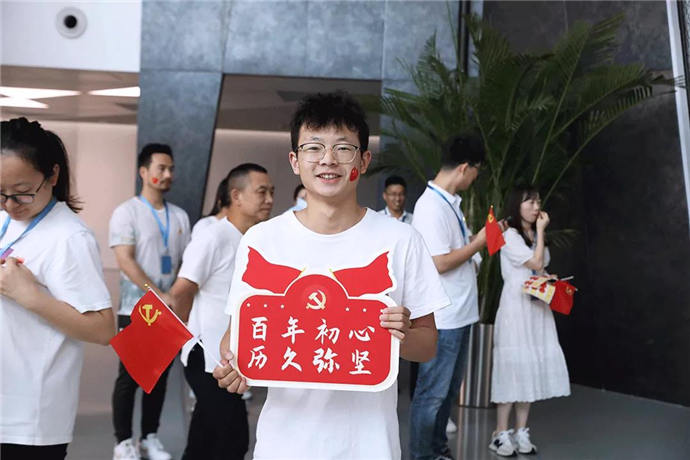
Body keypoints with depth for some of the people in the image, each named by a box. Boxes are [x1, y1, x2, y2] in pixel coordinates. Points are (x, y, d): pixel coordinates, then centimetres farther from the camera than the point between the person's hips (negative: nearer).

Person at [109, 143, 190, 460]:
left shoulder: (180, 216, 10)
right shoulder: (127, 212, -5)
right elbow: (125, 261, -14)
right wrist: (158, 295, -21)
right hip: (136, 311, -5)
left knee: (160, 376, 10)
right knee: (129, 377, 0)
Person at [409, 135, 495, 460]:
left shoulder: (450, 202, 11)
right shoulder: (431, 206, -19)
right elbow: (440, 262, -22)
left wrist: (480, 239, 6)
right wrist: (479, 242, -13)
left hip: (458, 313, 10)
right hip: (442, 318, -10)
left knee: (449, 388, 18)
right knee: (432, 392, 1)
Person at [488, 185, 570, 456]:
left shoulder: (534, 236, 18)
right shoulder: (510, 235, -7)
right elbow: (536, 263, -13)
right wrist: (541, 230, -6)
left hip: (537, 307, 7)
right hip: (516, 307, -7)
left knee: (531, 366, 5)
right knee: (512, 365, -8)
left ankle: (521, 432, 11)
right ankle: (501, 434, -2)